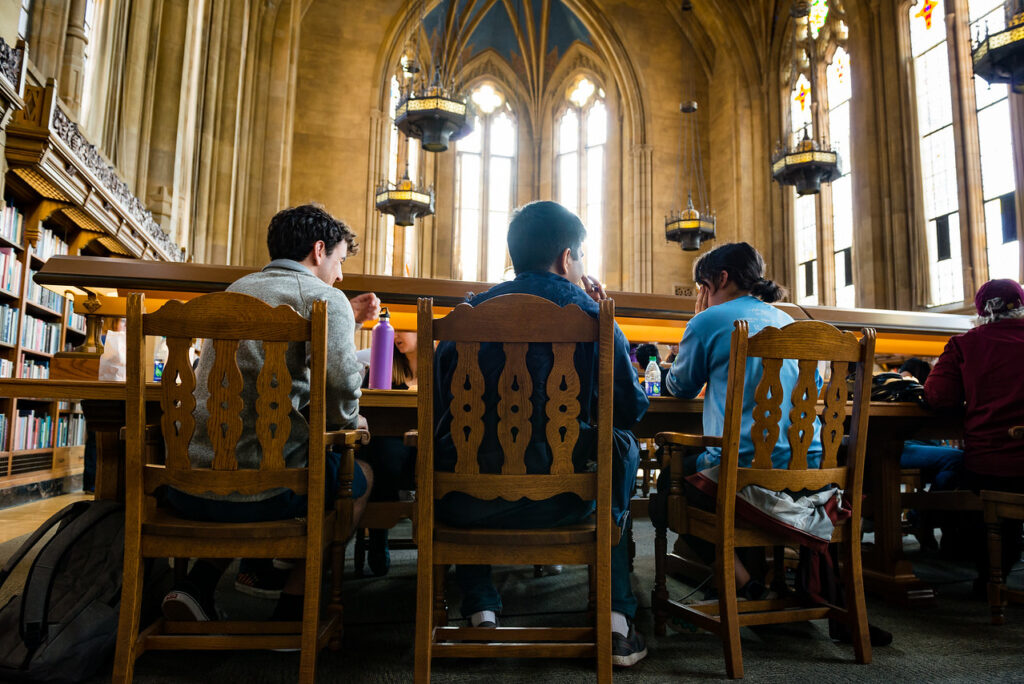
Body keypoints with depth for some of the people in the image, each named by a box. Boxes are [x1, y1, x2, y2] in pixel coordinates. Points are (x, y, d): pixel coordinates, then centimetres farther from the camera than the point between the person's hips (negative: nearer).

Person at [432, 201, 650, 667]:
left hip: (465, 504, 2)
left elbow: (439, 400, 18)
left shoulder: (471, 311, 8)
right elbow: (632, 408, 9)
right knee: (623, 446, 27)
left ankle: (481, 611, 31)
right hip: (558, 503, -2)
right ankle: (617, 620, 25)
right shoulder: (587, 315, 0)